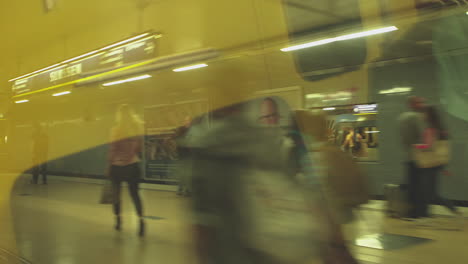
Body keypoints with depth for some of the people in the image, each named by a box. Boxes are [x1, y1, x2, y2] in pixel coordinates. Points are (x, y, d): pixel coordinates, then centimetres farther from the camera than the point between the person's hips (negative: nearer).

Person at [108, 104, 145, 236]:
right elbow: (139, 147, 2)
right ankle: (141, 219, -12)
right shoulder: (137, 127, -2)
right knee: (134, 193, 6)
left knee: (116, 193, 16)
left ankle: (118, 219, 25)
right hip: (133, 165, 2)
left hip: (117, 166, -2)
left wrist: (110, 162, 5)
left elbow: (113, 149, -8)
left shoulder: (116, 129, -11)